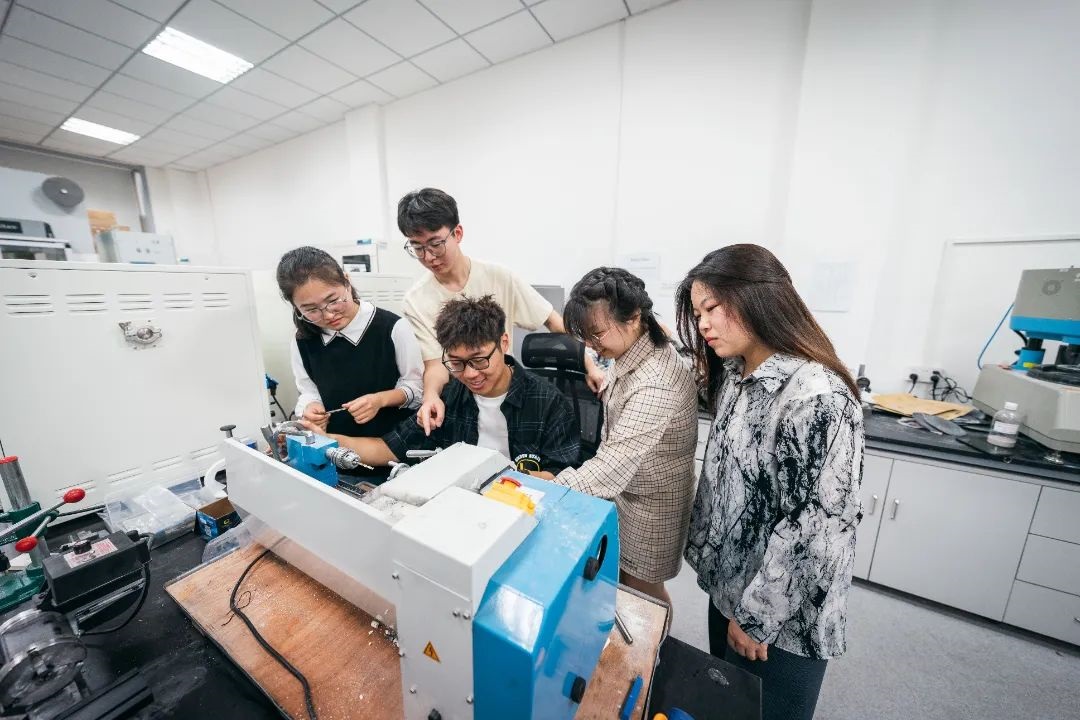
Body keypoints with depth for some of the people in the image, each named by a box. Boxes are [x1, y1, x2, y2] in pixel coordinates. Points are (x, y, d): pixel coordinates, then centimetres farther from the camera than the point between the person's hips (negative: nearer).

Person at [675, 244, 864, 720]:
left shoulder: (817, 395, -26)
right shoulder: (734, 376, -1)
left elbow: (818, 524, -24)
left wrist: (757, 617, -16)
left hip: (781, 618, -7)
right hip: (729, 587, 7)